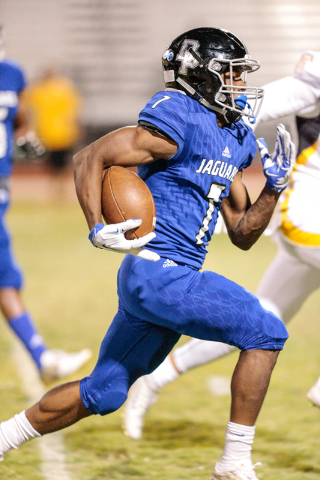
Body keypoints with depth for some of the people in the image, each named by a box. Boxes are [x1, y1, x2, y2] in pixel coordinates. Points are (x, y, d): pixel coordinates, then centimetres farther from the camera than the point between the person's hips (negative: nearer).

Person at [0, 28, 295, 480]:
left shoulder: (234, 141, 17)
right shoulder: (179, 123, -11)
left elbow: (242, 234, 20)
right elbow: (90, 158, -13)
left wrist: (274, 187, 6)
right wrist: (97, 230, -22)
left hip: (166, 277, 10)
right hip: (158, 272, -10)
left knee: (102, 392, 15)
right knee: (265, 333, -11)